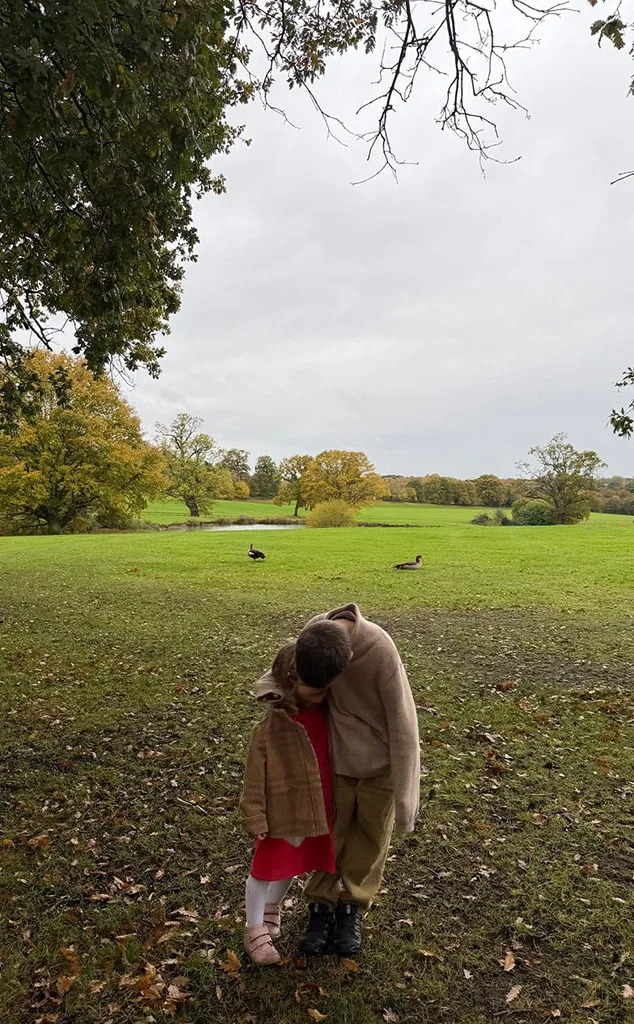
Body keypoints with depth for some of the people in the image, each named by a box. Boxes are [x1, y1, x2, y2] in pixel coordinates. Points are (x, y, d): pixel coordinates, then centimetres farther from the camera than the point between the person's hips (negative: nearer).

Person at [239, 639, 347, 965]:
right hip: (282, 813, -5)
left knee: (291, 866, 26)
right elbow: (255, 778, -16)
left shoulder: (329, 714, -10)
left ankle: (271, 908, 52)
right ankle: (255, 929, 37)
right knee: (267, 869, 14)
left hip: (319, 811, 5)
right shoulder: (270, 727, -25)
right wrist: (255, 818, -13)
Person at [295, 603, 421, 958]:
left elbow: (403, 724, -24)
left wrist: (404, 795, -18)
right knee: (329, 832, 16)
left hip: (380, 762, -2)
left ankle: (352, 908, 39)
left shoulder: (380, 651, -35)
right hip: (336, 755, 3)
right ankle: (322, 905, 39)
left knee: (372, 836, 16)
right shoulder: (313, 634, -24)